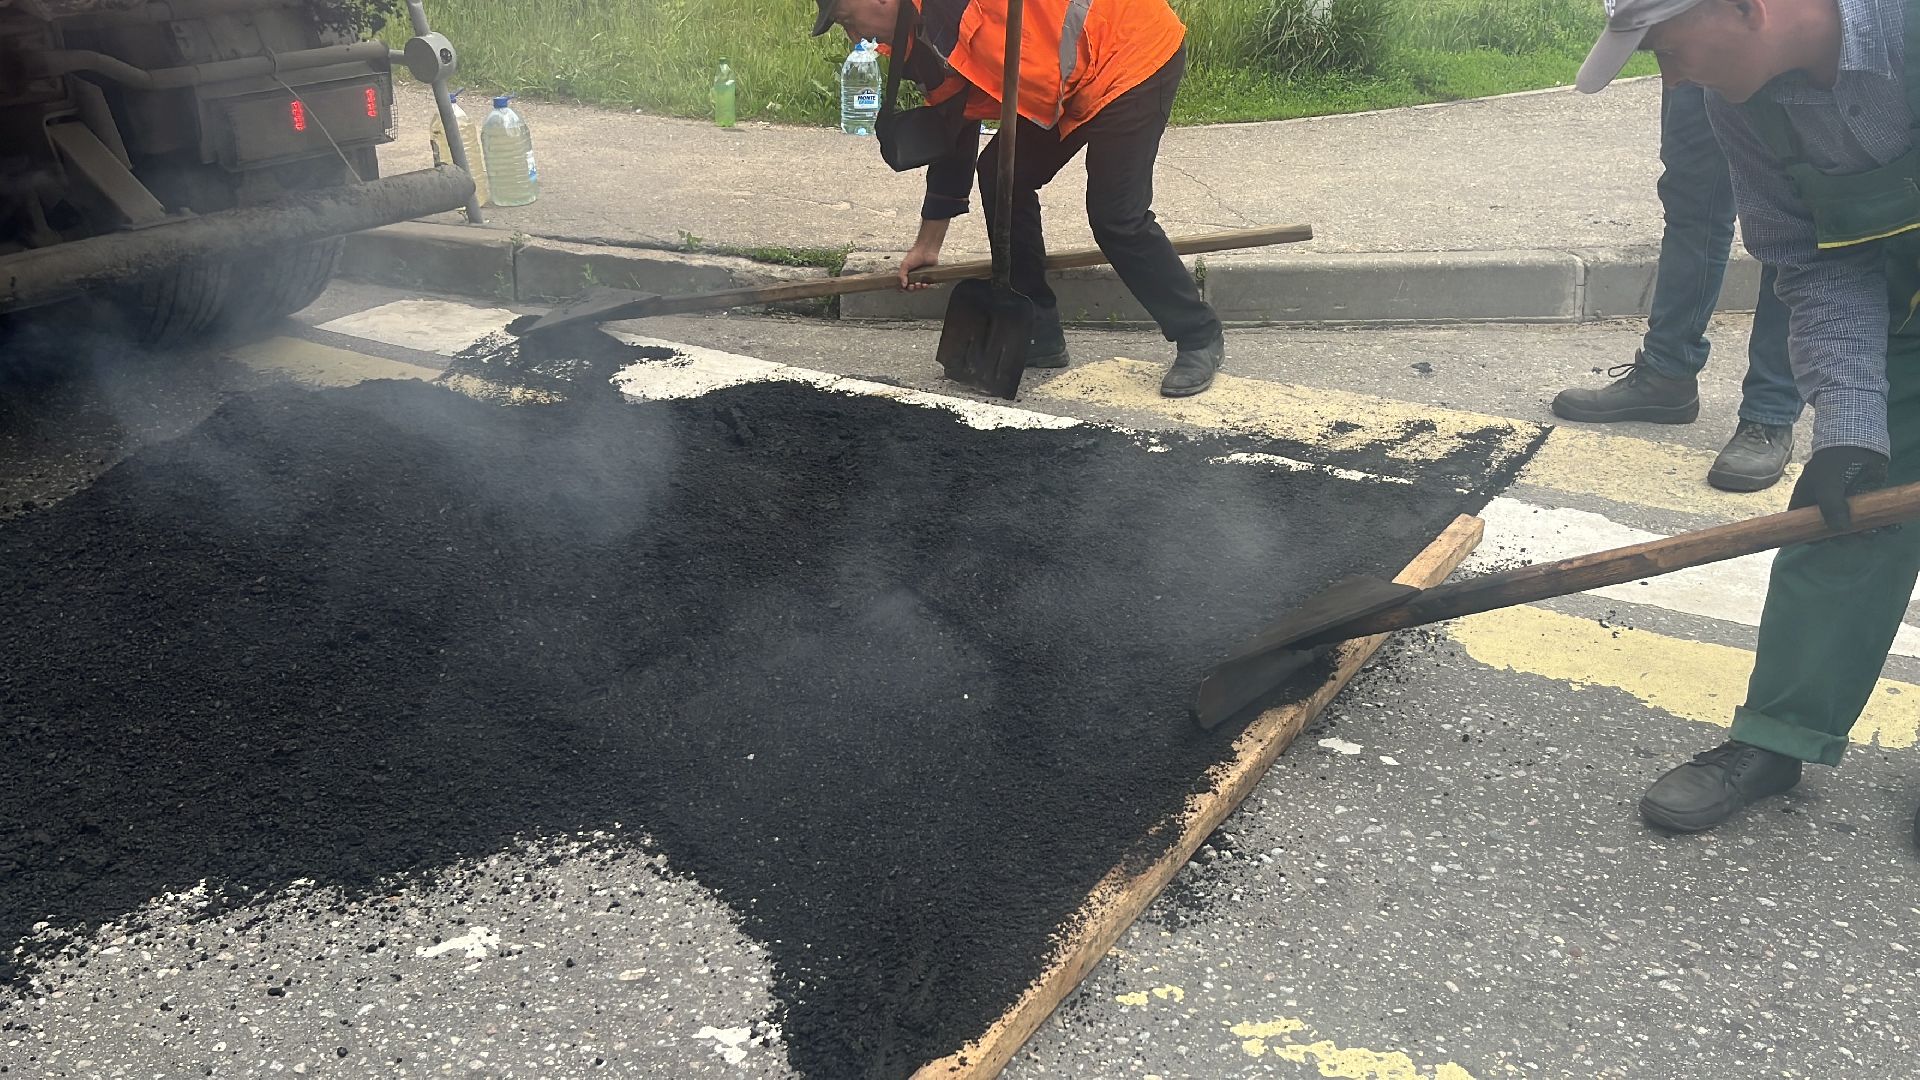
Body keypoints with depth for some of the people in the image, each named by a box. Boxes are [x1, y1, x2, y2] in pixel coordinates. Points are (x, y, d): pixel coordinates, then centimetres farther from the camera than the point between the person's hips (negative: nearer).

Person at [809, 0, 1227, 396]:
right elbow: (952, 141, 15)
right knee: (1001, 177, 6)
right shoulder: (921, 44, 8)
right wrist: (928, 245, 19)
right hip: (1073, 86, 9)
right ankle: (1038, 335, 15)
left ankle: (1201, 340, 5)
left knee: (1117, 215, -13)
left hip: (1134, 53, -9)